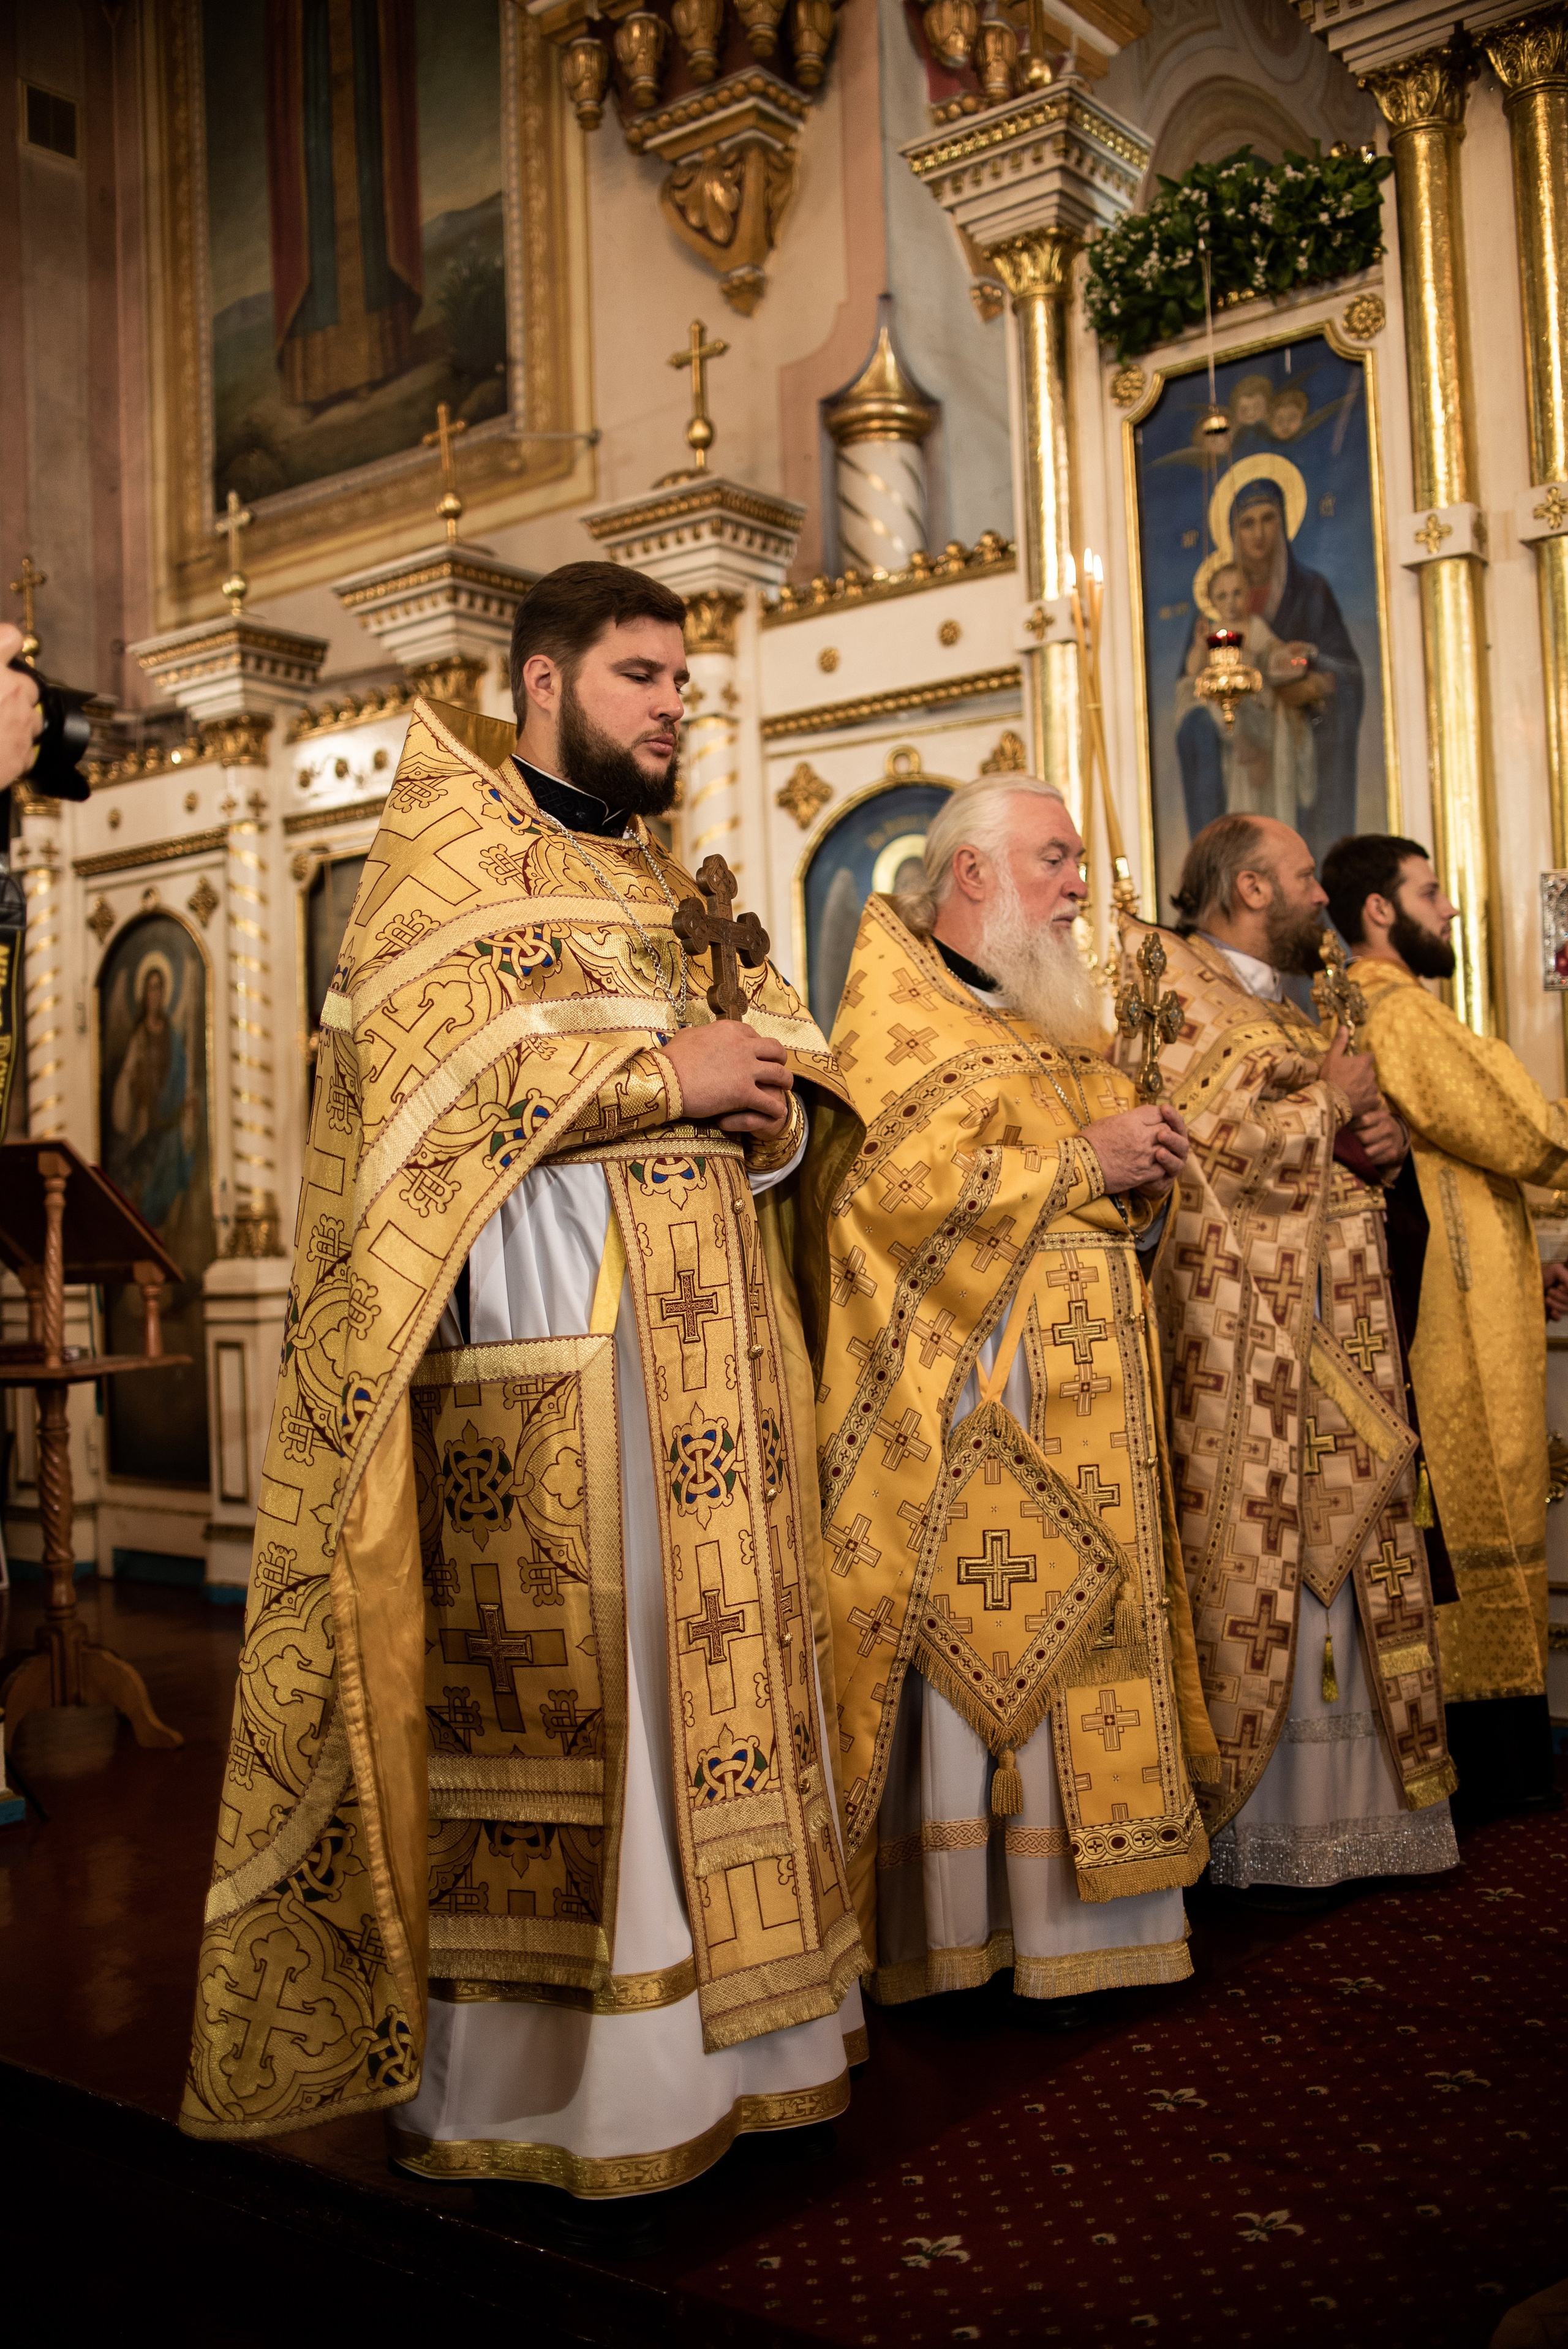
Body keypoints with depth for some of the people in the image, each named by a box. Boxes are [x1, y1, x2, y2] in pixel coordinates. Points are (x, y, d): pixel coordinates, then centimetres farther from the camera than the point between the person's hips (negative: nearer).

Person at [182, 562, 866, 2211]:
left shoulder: (653, 876, 24)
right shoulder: (450, 848, 0)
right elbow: (415, 1057, -15)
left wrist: (764, 1100, 2)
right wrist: (665, 1074, -14)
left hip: (697, 1332, 8)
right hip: (541, 1328, -8)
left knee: (703, 1660, 7)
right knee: (549, 1678, -6)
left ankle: (699, 2022, 18)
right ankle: (515, 2076, 6)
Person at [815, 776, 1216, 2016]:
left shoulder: (1059, 1018, 20)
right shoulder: (898, 1011, -4)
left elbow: (1114, 1202, 23)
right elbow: (904, 1187, -18)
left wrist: (1144, 1173, 0)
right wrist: (1083, 1164, -15)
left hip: (1081, 1396, 7)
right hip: (966, 1392, -7)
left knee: (1072, 1633, 7)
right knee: (973, 1644, -5)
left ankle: (1066, 1920, 15)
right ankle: (961, 1929, 6)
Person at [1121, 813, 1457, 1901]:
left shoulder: (1288, 1008, 22)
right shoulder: (1173, 991, -7)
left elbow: (1344, 1161, 26)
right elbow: (1214, 1146, -20)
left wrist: (1386, 1139, 3)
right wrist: (1331, 1101, -7)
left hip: (1333, 1337, 9)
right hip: (1243, 1339, -9)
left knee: (1336, 1560, 9)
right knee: (1264, 1564, -6)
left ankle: (1338, 1803, 18)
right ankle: (1264, 1829, 3)